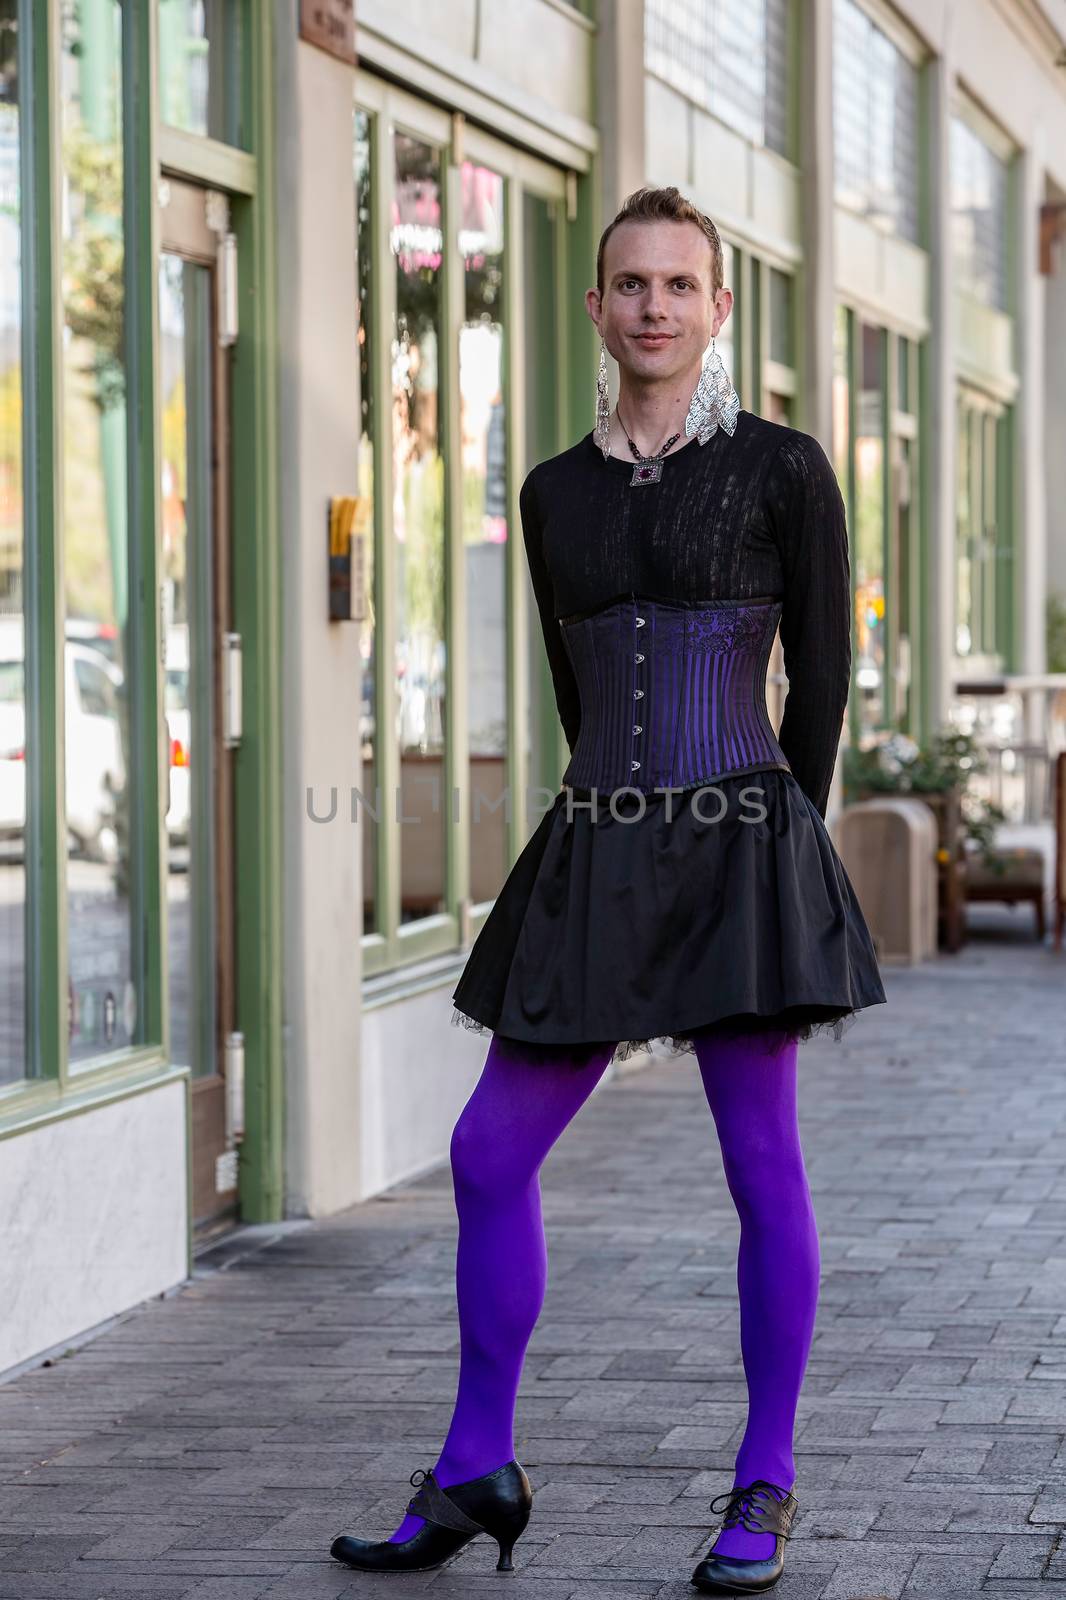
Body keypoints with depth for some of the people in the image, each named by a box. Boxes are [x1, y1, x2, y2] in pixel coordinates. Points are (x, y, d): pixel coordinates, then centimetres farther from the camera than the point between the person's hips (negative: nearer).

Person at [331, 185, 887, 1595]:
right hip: (600, 855, 5)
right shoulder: (556, 492, 12)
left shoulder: (783, 471, -1)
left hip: (741, 849, -4)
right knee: (490, 1155, 3)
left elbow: (824, 681, 5)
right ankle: (476, 1473, 16)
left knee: (763, 1167, -2)